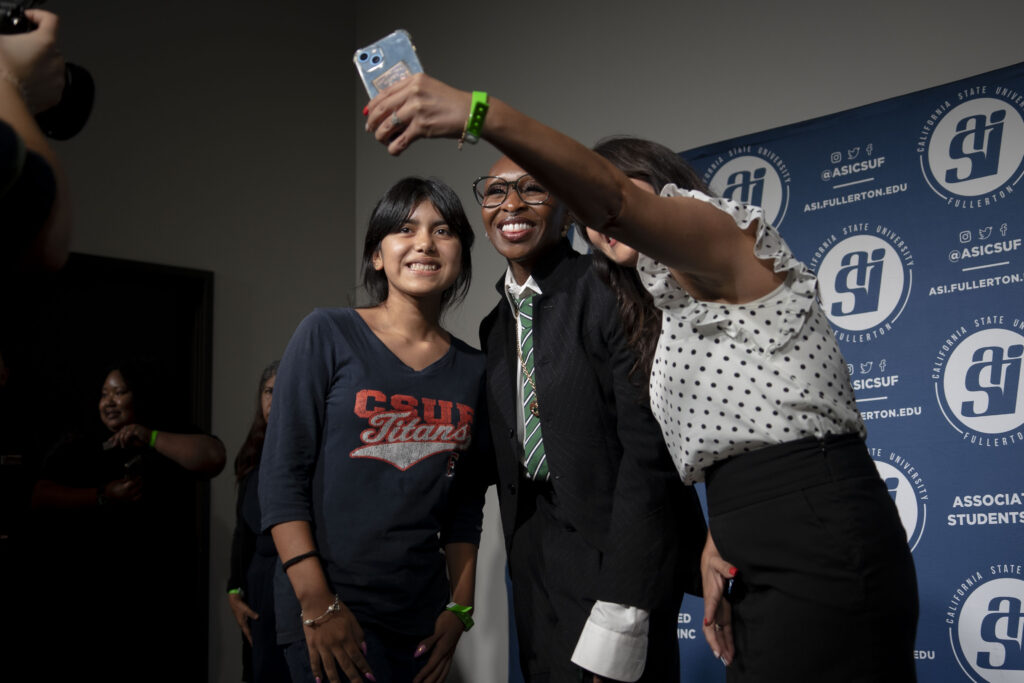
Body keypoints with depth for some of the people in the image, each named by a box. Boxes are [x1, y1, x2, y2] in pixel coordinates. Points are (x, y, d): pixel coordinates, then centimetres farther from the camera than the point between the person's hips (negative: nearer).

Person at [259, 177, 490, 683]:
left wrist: (460, 608, 7)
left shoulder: (472, 370, 8)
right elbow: (281, 475, -8)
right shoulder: (329, 335, -3)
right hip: (327, 609, -4)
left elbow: (466, 503, 13)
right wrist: (318, 603, -13)